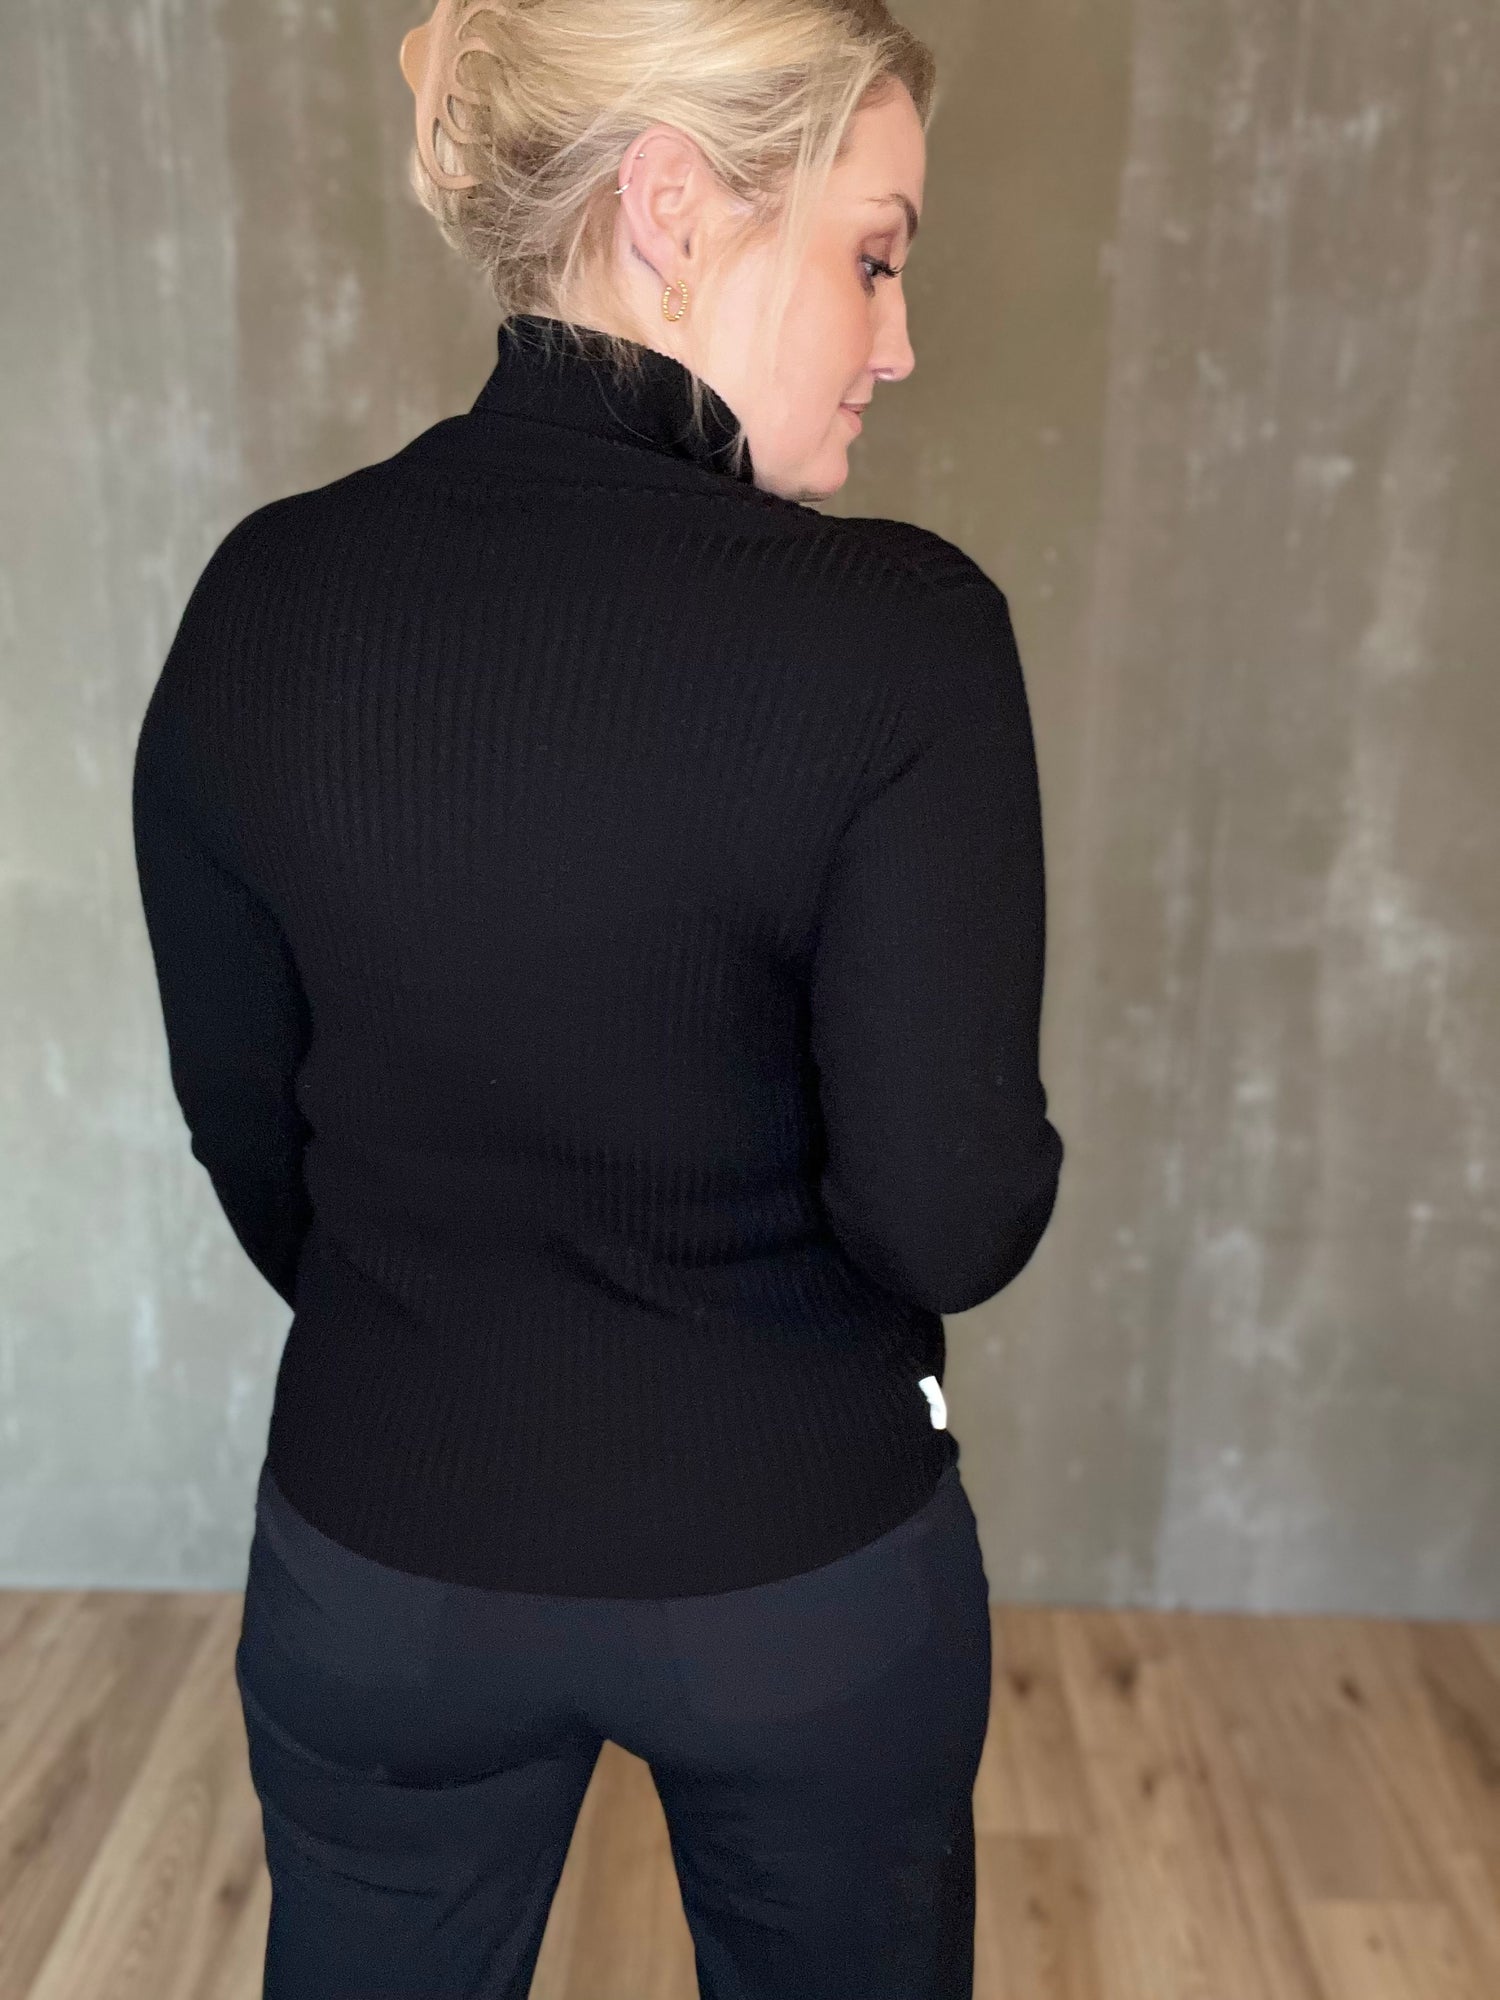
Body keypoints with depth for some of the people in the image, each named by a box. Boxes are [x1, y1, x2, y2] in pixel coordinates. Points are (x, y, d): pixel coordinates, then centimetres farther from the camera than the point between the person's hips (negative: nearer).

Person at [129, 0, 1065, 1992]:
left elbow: (245, 1117, -1)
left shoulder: (264, 598, -10)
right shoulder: (898, 630, -23)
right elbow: (949, 1214, -21)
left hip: (380, 1547, 3)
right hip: (802, 1554, -2)